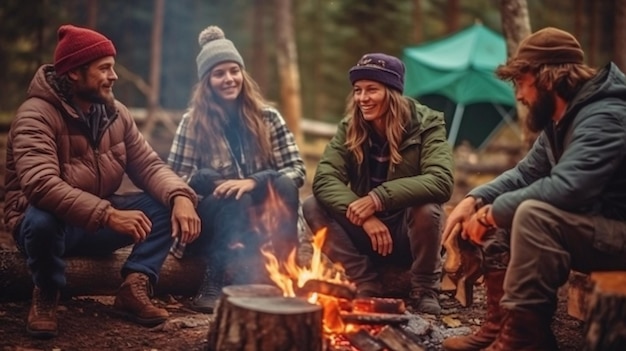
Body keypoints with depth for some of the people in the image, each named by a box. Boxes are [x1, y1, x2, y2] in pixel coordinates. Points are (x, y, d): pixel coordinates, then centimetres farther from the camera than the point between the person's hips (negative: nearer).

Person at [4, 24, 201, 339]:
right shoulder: (36, 115, -20)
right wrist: (109, 215, -43)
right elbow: (42, 185, -35)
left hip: (99, 224, 6)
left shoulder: (116, 113, 1)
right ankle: (45, 296, -10)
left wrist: (180, 196, -24)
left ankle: (133, 287, -11)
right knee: (42, 220, -40)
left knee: (169, 204, -13)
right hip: (53, 221, -5)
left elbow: (148, 166, -2)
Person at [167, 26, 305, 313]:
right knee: (234, 198, -31)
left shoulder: (267, 117, 2)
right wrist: (225, 183, -20)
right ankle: (216, 282, -26)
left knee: (285, 186, -26)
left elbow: (297, 170, -7)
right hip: (210, 223, -1)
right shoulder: (193, 122, -1)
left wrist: (253, 182, -24)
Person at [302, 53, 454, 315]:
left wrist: (379, 198, -35)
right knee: (313, 206, -17)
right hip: (367, 231, 3)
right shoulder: (349, 128, -4)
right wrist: (364, 216, -31)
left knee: (427, 210, -35)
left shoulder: (426, 124, -13)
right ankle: (365, 286, -9)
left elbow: (441, 182, -29)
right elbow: (324, 180, -16)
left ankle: (425, 289, -8)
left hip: (409, 231, -3)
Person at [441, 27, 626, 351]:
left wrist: (494, 211, -22)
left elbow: (565, 188, -35)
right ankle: (501, 323, 3)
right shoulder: (560, 120, 8)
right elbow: (526, 172, 16)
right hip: (584, 224, 10)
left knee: (533, 213, -31)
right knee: (501, 211, 6)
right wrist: (475, 200, -1)